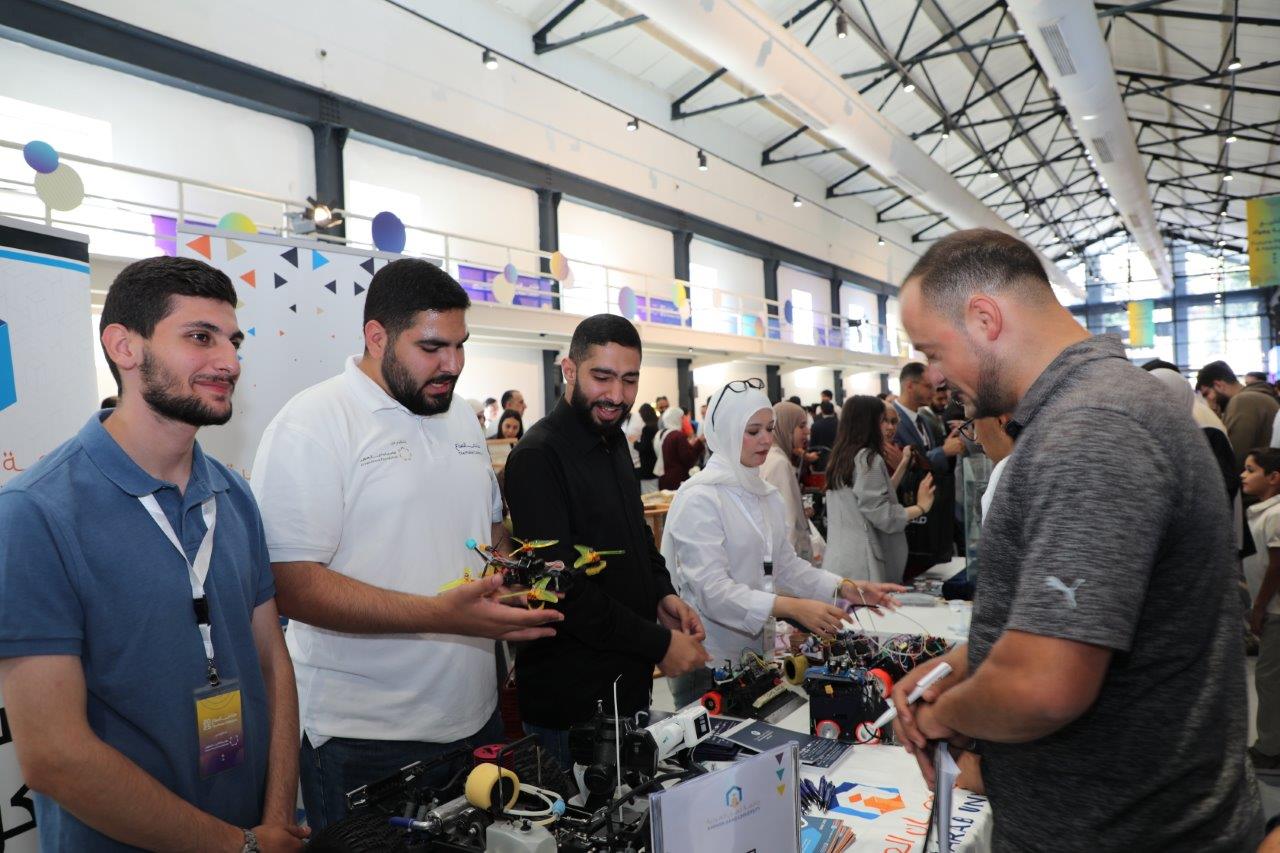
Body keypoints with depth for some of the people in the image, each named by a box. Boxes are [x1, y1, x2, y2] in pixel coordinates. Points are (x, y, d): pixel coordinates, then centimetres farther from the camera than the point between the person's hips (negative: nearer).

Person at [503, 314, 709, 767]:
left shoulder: (613, 442, 9)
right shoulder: (538, 457, -20)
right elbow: (562, 587, -24)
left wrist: (663, 595, 3)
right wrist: (659, 644, -20)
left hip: (630, 682, 9)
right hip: (572, 703, -8)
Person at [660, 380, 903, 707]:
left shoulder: (765, 494, 9)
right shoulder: (699, 498, -16)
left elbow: (786, 565, 10)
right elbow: (711, 590, -23)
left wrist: (845, 588, -6)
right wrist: (792, 608, -32)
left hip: (757, 652, 7)